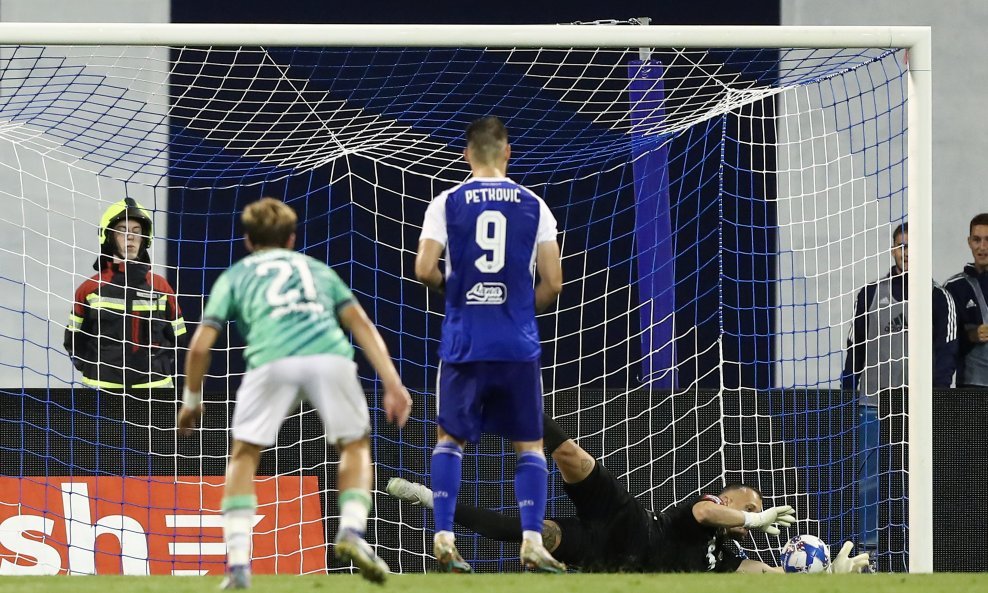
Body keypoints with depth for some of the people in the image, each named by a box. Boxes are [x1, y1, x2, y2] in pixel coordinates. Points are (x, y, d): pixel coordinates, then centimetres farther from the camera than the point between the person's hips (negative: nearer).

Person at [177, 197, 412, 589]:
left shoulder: (234, 276, 30)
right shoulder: (318, 269, 34)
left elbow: (201, 345, 21)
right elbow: (362, 326, 22)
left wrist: (192, 401, 34)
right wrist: (392, 384, 15)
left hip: (272, 360, -1)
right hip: (330, 356, 1)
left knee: (244, 456, 16)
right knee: (355, 444, 24)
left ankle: (238, 565, 5)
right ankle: (352, 531, 1)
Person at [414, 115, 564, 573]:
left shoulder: (446, 203, 0)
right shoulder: (534, 206, 2)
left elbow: (424, 270, -9)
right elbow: (552, 284, 1)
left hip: (464, 342, 0)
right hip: (519, 345, 0)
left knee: (450, 437, 14)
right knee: (529, 444, 10)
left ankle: (444, 536, 3)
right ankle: (532, 540, -3)